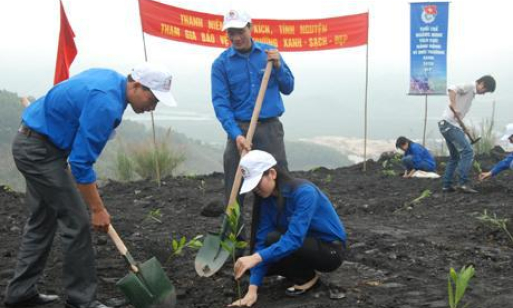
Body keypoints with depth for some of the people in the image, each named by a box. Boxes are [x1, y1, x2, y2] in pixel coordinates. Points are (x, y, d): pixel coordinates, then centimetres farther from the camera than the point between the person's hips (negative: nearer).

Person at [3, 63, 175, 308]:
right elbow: (81, 162, -25)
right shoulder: (106, 103, -26)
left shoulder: (109, 77, 4)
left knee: (42, 221, 16)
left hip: (30, 144, 10)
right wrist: (98, 209, -17)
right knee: (76, 223, -5)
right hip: (41, 151, -10)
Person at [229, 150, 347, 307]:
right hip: (305, 246, 7)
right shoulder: (267, 199, -7)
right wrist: (253, 289, -23)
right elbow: (262, 240, -14)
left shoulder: (304, 192, -28)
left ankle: (308, 277, -5)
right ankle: (304, 272, 9)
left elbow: (294, 238, -37)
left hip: (331, 250, -7)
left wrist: (256, 258, -47)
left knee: (274, 239, -27)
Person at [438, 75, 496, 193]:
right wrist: (453, 106, -30)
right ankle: (463, 183, -14)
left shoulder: (471, 92, 22)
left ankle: (447, 185, 16)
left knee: (455, 157, 15)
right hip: (450, 124, -10)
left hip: (448, 126, 10)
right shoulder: (469, 87, -6)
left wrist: (463, 127, 20)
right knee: (468, 151, -12)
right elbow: (452, 89, -24)